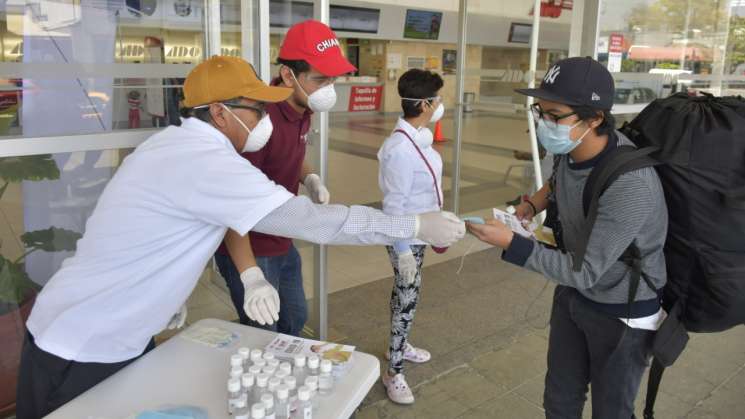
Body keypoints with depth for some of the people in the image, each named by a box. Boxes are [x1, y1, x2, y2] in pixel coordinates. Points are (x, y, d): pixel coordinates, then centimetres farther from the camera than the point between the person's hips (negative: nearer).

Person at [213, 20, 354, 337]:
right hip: (249, 251, -9)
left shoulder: (303, 109, -2)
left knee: (295, 320, 24)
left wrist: (310, 179, -4)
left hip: (282, 244, 9)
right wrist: (251, 275, -44)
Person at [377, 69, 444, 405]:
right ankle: (394, 371, 19)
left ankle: (399, 346, 43)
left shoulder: (418, 136, 0)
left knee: (404, 295, 23)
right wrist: (402, 250, -20)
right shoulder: (400, 149, -28)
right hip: (406, 238, -9)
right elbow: (394, 205, -24)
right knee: (407, 300, 3)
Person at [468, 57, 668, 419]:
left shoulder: (630, 185, -35)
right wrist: (533, 204, -1)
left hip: (622, 313, -6)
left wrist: (510, 242, -34)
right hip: (573, 294, 6)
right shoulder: (570, 147, -13)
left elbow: (585, 272, -31)